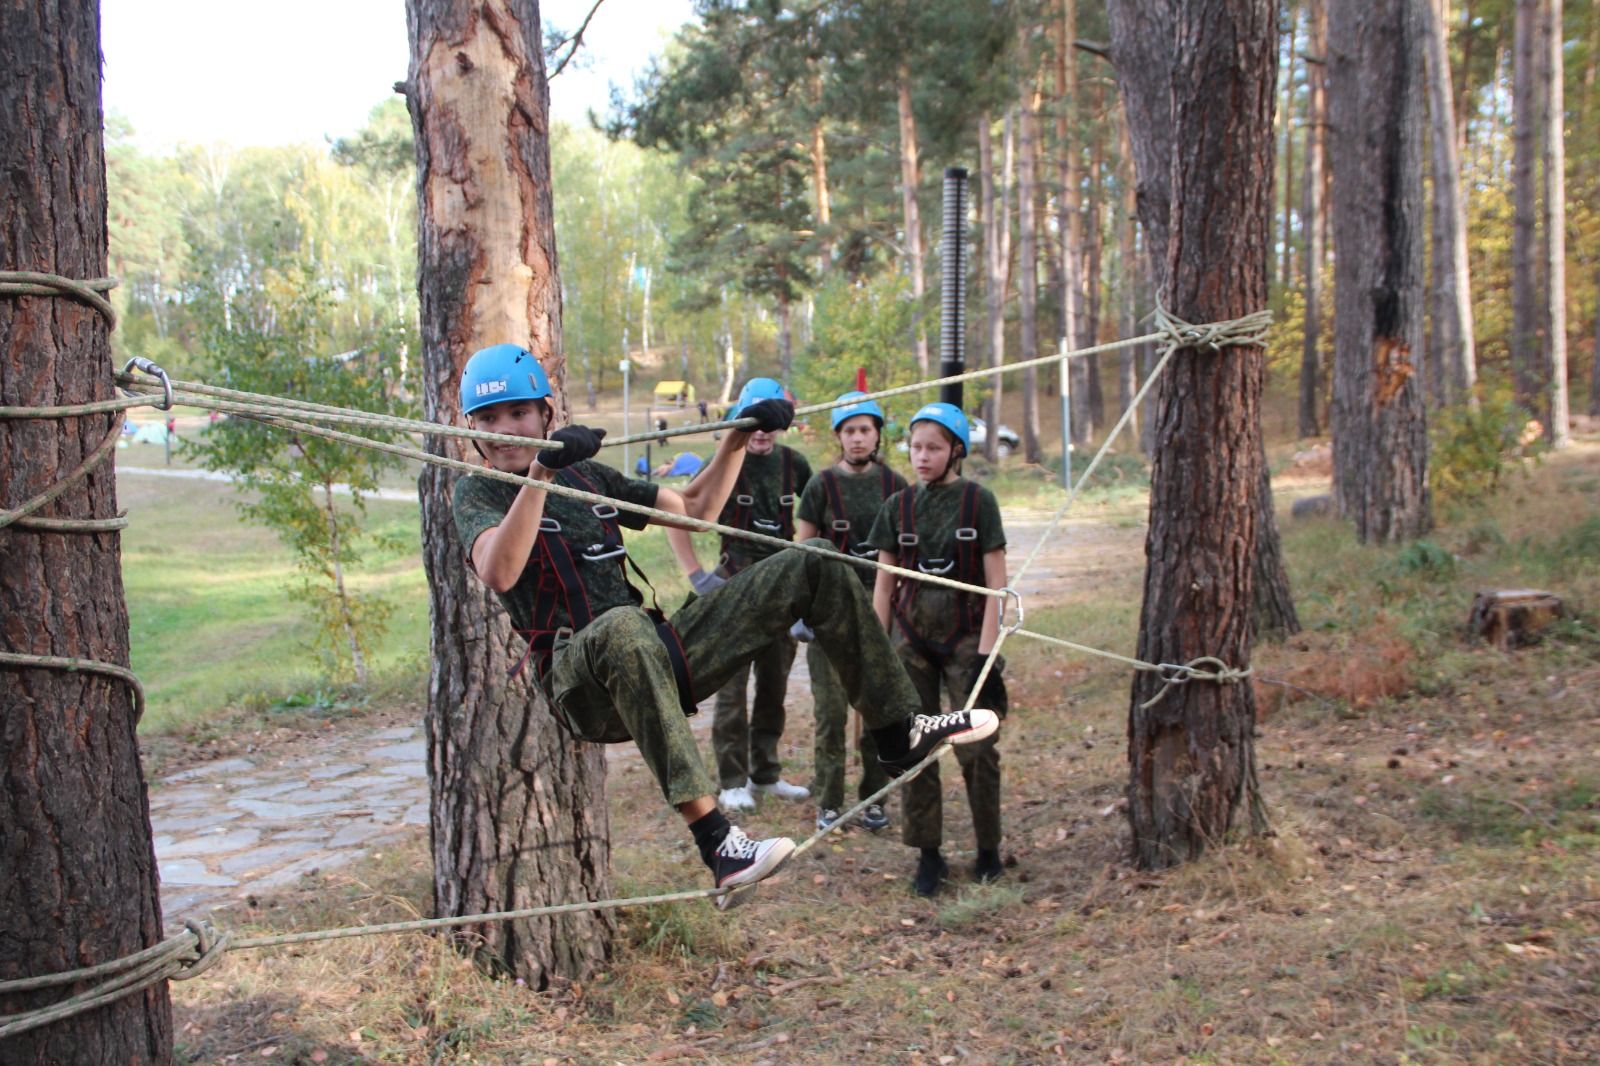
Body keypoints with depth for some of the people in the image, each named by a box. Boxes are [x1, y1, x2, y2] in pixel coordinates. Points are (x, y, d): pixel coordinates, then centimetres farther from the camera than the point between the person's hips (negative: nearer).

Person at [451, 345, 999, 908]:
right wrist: (540, 472, -34)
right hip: (581, 685, -6)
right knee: (622, 626, -44)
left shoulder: (585, 475, 18)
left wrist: (739, 439, 14)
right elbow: (499, 575, -23)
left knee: (812, 569, 2)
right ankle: (716, 843, -49)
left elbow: (693, 507, 27)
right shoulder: (477, 492, 1)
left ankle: (901, 734, 7)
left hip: (657, 659, 7)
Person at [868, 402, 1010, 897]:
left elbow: (996, 584, -6)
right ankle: (929, 855, 14)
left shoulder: (978, 501, -4)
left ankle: (988, 850, 16)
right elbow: (884, 585, 9)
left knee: (975, 749, -2)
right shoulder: (898, 507, 5)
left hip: (965, 638, -3)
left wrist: (986, 654, -12)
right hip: (913, 639, 3)